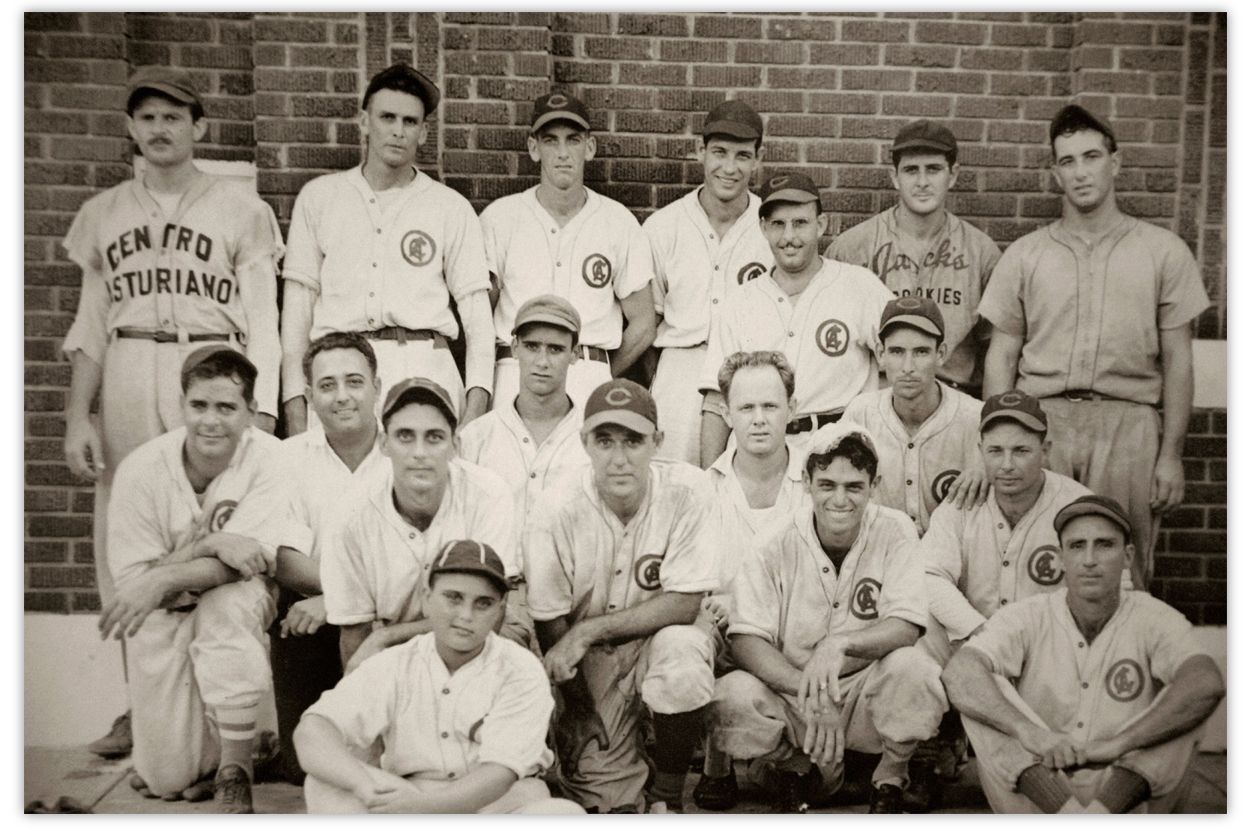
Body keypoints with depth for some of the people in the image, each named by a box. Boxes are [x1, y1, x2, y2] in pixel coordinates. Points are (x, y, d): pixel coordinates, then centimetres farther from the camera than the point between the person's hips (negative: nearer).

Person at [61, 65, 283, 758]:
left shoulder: (240, 209, 6)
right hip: (127, 381, 4)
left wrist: (260, 418, -8)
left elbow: (262, 323, 2)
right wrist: (78, 415, 5)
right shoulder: (103, 214, 16)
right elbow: (91, 322, 16)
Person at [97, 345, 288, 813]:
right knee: (169, 779, -8)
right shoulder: (141, 470, -14)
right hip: (164, 620, 1)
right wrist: (211, 544, -27)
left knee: (229, 600, -38)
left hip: (239, 606, 0)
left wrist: (164, 579, -34)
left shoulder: (268, 459, -16)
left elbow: (253, 560, -23)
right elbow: (131, 579, -14)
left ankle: (236, 770, -22)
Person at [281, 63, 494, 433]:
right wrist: (294, 395, 1)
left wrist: (477, 397, -6)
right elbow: (299, 299, 11)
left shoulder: (451, 207, 12)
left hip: (425, 364, 0)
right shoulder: (318, 197, 14)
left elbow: (476, 307, 7)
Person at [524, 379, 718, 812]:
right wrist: (582, 715, -8)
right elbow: (550, 627, -9)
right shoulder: (558, 513, -18)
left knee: (683, 647, -34)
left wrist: (588, 631, -24)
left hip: (656, 641, 1)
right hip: (587, 663, 0)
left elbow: (685, 603, -18)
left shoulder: (685, 489, -18)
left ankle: (667, 798, -9)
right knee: (610, 797, -14)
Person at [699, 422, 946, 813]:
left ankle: (890, 781, 0)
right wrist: (809, 694, -29)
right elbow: (746, 638, -14)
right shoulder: (777, 546, -8)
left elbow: (905, 626, -15)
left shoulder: (895, 532, -7)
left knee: (913, 667, -31)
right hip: (790, 691, 1)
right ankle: (802, 769, 7)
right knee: (729, 699, -28)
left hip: (870, 693, 0)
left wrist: (841, 643, -35)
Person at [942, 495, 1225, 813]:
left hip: (1126, 793, 0)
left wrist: (1118, 744, -29)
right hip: (1038, 796, 0)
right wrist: (1028, 732, -37)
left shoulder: (1152, 619, -2)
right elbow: (959, 674, -21)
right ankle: (1069, 815, -33)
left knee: (1190, 700, -18)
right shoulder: (1027, 618, -3)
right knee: (981, 691, -20)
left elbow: (1208, 684, -23)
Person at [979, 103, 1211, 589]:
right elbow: (1001, 358, 9)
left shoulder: (1163, 251, 9)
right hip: (1042, 422, 1)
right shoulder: (1024, 255, 10)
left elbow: (1177, 361, 8)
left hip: (1129, 424, 0)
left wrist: (1171, 455, 2)